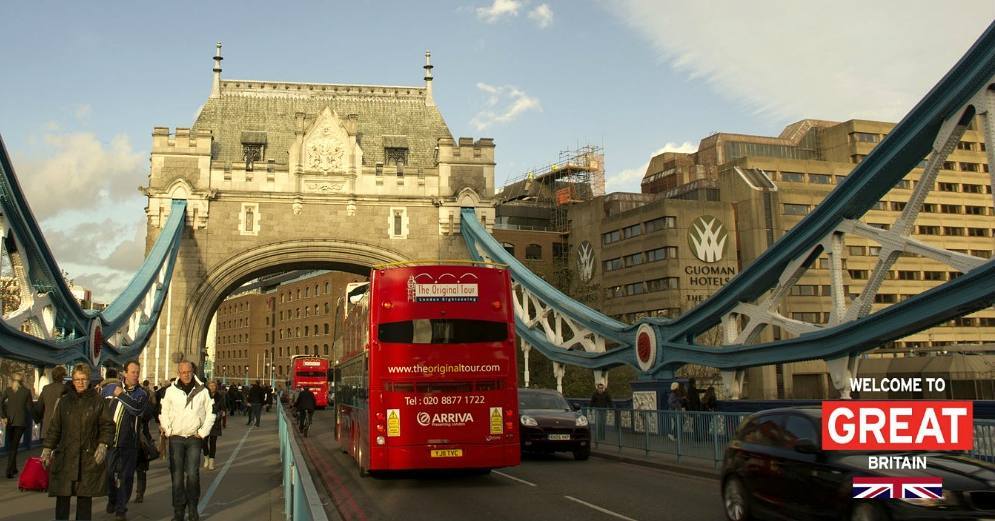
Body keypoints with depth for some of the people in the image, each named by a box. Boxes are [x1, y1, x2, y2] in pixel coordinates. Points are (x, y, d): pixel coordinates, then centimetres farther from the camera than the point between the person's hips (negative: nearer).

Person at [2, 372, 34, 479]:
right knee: (14, 446, 0)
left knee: (10, 445, 17)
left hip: (9, 421, 3)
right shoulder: (26, 391, -6)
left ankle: (13, 469, 24)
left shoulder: (8, 390, 0)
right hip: (21, 421, -3)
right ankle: (9, 471, -6)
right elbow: (30, 407, -2)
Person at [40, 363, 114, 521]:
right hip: (65, 456, 2)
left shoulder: (98, 401, 3)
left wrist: (103, 444, -11)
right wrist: (47, 449, 7)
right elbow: (54, 427, 13)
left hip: (89, 457, -2)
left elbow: (108, 425, 2)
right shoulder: (64, 401, 10)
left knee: (85, 496, 2)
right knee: (62, 496, 1)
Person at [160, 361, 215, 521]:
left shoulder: (202, 391, 2)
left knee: (192, 474, -7)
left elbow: (210, 413, 6)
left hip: (194, 438, -1)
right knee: (177, 476, 1)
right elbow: (163, 412, 9)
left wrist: (203, 432, -1)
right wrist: (168, 431, -1)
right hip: (176, 438, 1)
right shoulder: (171, 390, 3)